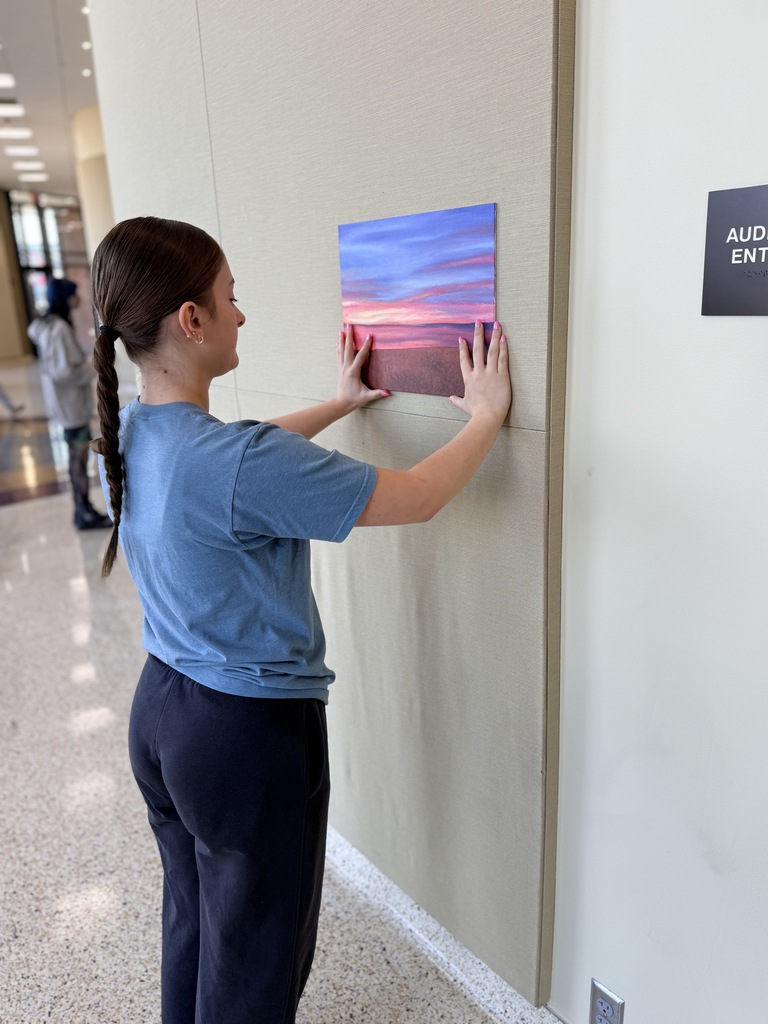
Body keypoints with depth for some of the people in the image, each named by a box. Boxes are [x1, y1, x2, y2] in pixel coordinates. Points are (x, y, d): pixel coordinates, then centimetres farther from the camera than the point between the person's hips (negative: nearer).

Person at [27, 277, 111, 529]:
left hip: (70, 402, 10)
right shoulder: (59, 329, -21)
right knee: (79, 458, 0)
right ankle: (85, 514, 10)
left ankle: (83, 509, 26)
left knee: (78, 456, 16)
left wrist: (88, 362, 9)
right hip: (71, 404, -10)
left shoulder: (49, 325, 10)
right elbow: (64, 371, -25)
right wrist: (96, 366, -14)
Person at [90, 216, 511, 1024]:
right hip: (251, 731, -8)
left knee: (190, 920, 30)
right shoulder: (245, 465, -31)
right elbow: (419, 498, -23)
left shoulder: (122, 435, -4)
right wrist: (487, 415, -5)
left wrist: (338, 404, 22)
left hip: (159, 709, 8)